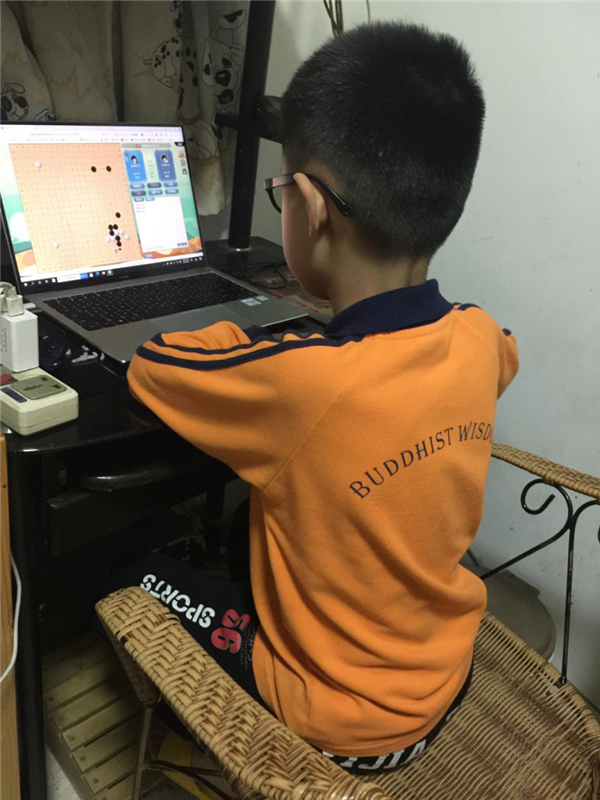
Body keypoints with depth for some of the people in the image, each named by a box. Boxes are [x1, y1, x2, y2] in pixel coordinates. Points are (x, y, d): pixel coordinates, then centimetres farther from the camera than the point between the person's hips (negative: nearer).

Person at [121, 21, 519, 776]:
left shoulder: (298, 383, -36)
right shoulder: (480, 340, -16)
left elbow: (147, 363, -18)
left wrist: (242, 332, -3)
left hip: (338, 728, -5)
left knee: (138, 574, 11)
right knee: (250, 526, 23)